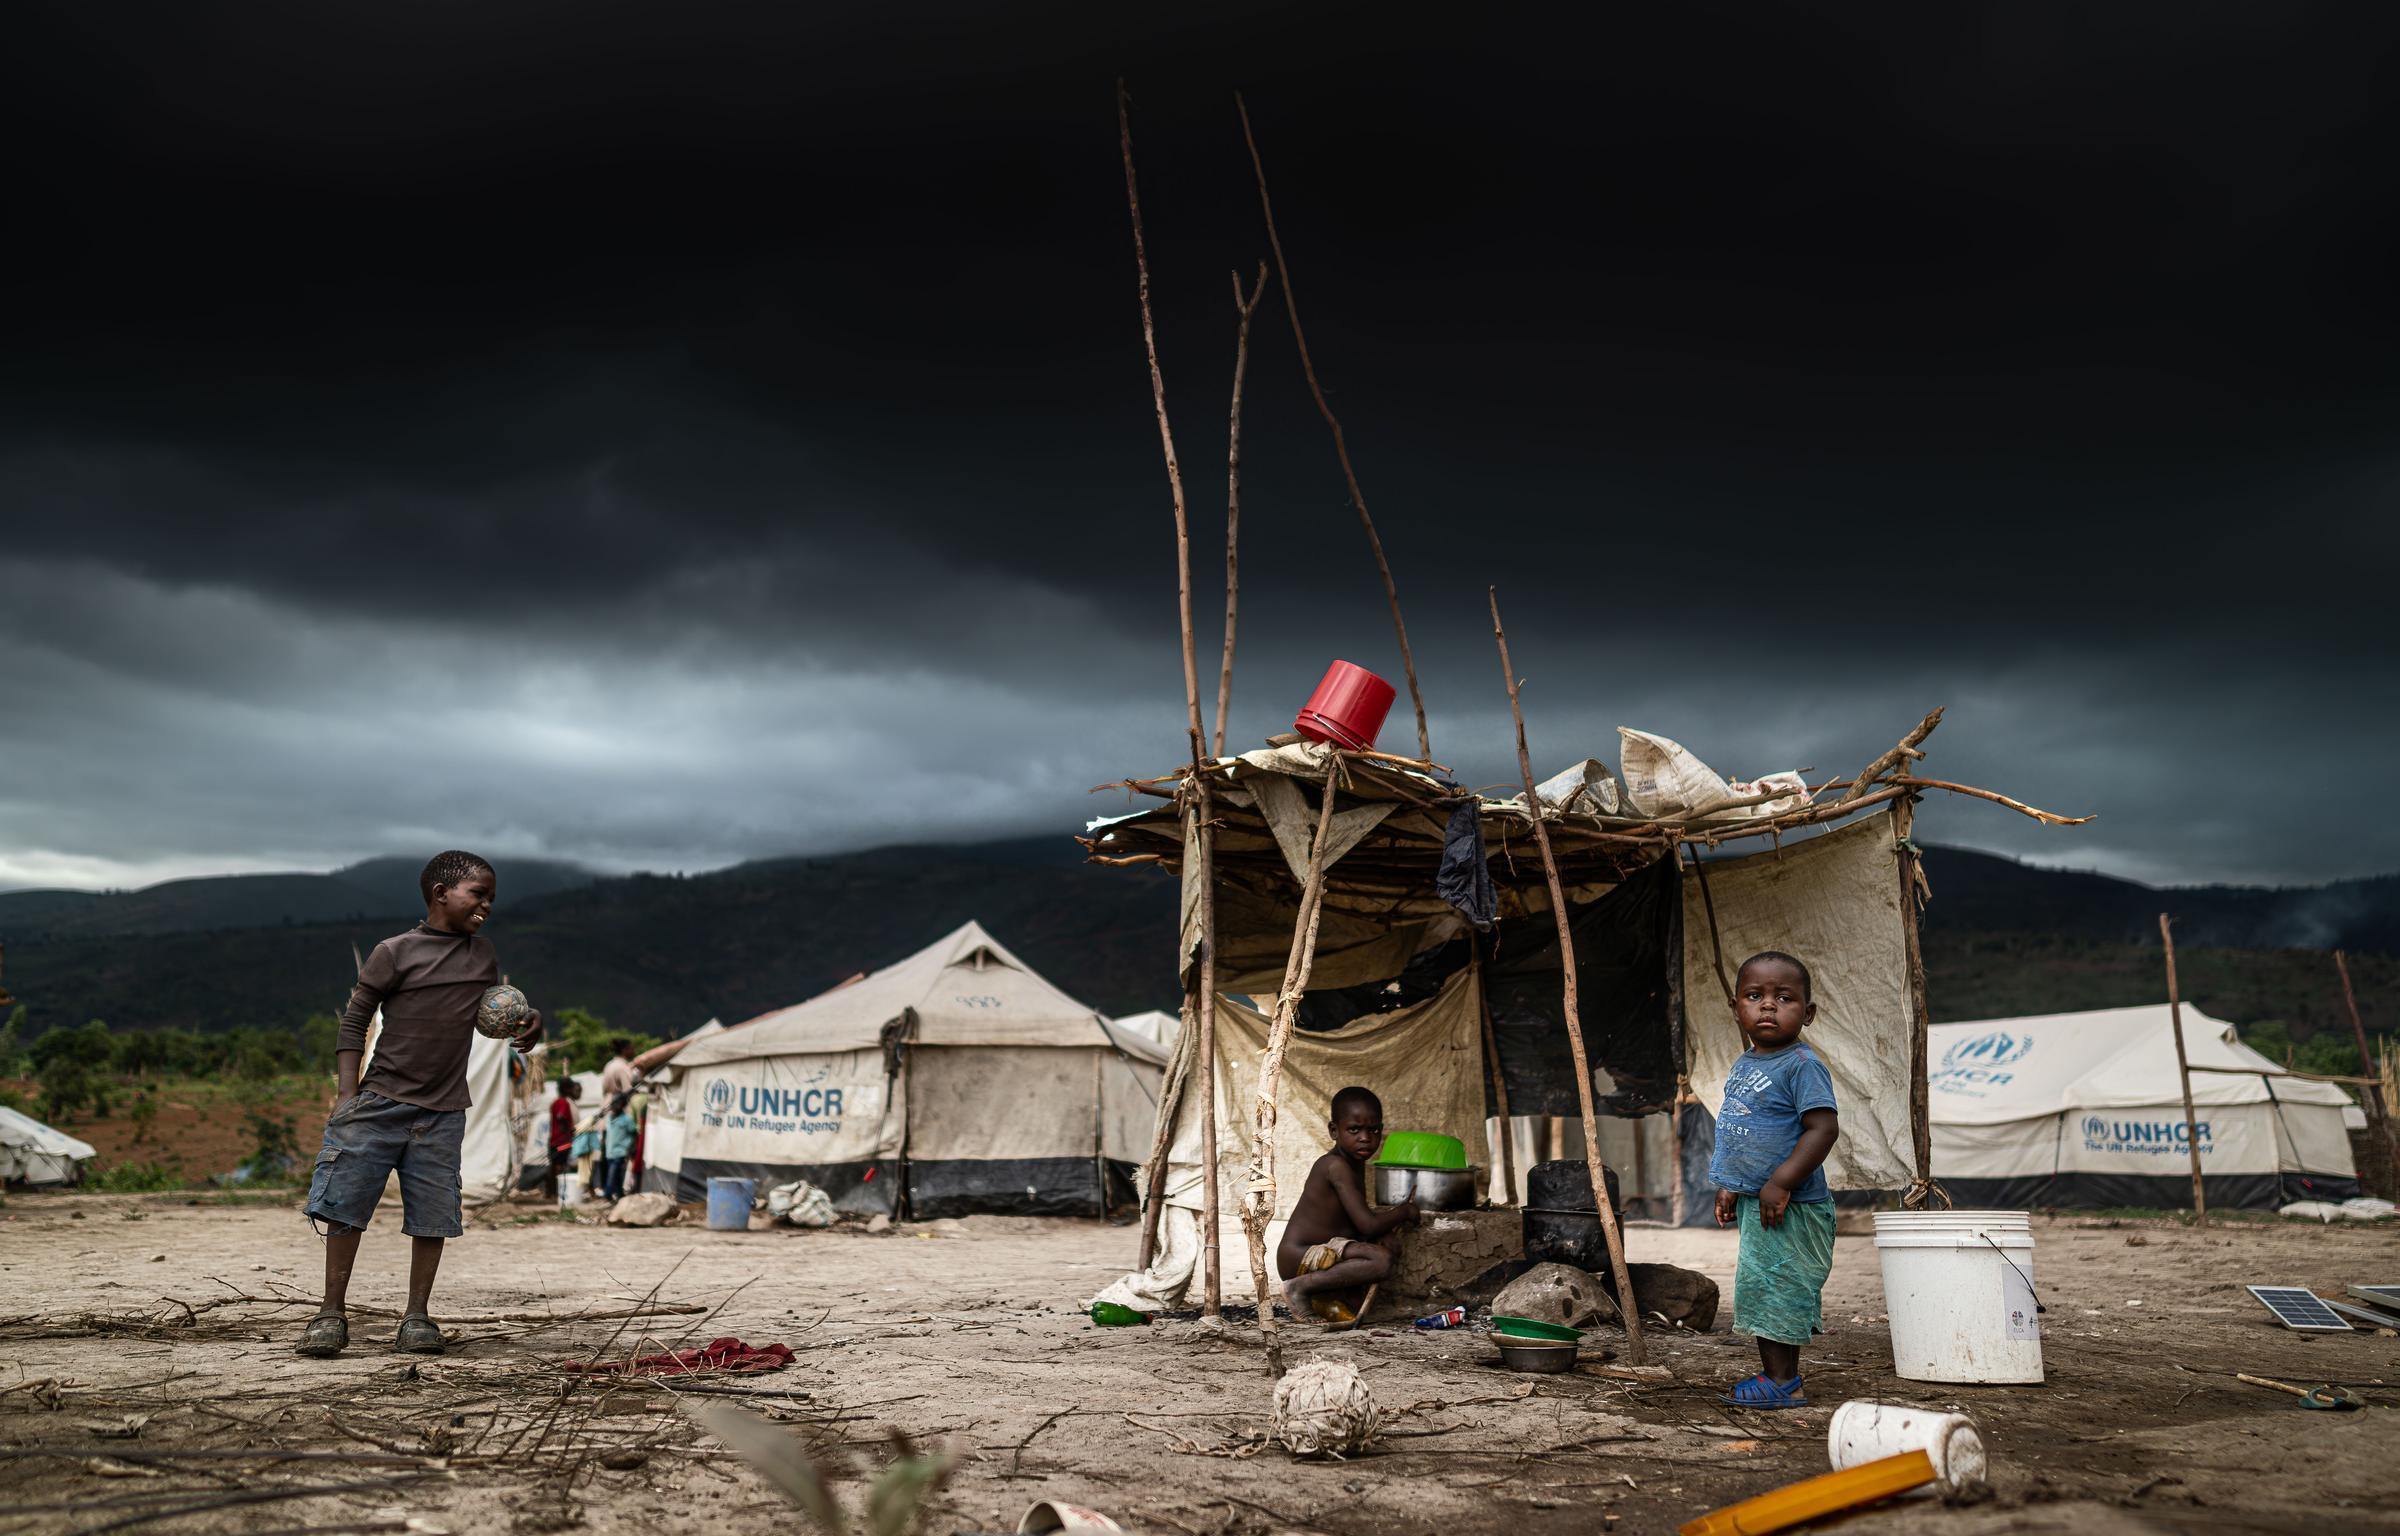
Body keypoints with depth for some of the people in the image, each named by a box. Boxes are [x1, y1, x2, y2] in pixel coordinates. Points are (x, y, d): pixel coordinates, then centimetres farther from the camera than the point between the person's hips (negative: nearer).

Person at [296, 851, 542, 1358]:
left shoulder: (483, 955, 7)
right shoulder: (396, 952, -7)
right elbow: (354, 1022, -2)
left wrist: (526, 1020, -1)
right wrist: (347, 1096, -9)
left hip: (443, 1114, 3)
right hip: (381, 1102, -3)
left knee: (432, 1216, 4)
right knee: (345, 1203, 1)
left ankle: (417, 1317, 14)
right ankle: (332, 1314, 14)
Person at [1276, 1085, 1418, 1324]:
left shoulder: (1356, 1163, 13)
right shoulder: (1337, 1166, -18)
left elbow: (1357, 1219, 23)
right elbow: (1368, 1225, -21)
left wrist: (1393, 1212, 8)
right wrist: (1404, 1211, -5)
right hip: (1298, 1257, -10)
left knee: (1385, 1247, 16)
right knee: (1381, 1260, -26)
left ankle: (1324, 1297, 6)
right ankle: (1300, 1287, -16)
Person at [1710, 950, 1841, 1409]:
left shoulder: (1802, 1065, -16)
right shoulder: (1743, 1065, 12)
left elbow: (1824, 1128, -23)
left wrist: (1781, 1182, -27)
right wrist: (1729, 1188, 18)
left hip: (1791, 1209, -9)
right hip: (1756, 1204, 9)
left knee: (1774, 1287, -3)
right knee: (1763, 1290, 15)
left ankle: (1782, 1384, 8)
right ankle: (1777, 1376, 27)